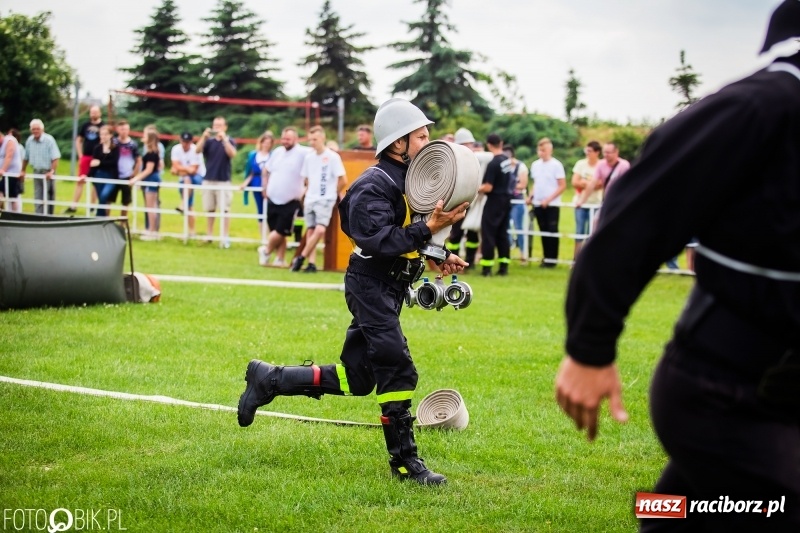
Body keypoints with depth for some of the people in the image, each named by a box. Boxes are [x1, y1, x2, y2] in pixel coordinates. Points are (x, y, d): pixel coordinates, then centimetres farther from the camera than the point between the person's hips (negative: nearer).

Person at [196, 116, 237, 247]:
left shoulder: (229, 141, 0)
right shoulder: (209, 141, 6)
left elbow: (232, 154, -18)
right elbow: (197, 150, -9)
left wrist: (224, 139, -25)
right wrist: (204, 137, -22)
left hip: (223, 181, -3)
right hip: (208, 180, 3)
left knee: (224, 210, -5)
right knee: (209, 209, 9)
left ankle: (225, 237, -3)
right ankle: (209, 236, 17)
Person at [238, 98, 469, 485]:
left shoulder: (409, 179, 12)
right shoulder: (374, 186, -17)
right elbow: (381, 241, -28)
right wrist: (430, 228, -33)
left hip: (390, 289, 10)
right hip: (371, 286, -10)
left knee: (355, 379, 12)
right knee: (397, 370, -11)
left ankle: (268, 380, 25)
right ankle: (404, 461, -2)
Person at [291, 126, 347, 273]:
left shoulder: (332, 157, -8)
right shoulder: (309, 157, 8)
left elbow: (343, 180, -6)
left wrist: (333, 193, 3)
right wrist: (310, 192, 10)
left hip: (325, 200, -5)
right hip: (310, 199, 5)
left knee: (320, 230, -19)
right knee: (310, 231, 3)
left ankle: (301, 257, -10)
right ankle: (311, 263, 4)